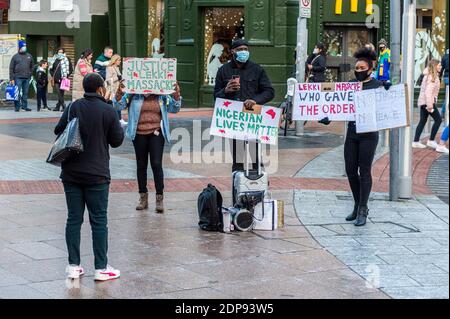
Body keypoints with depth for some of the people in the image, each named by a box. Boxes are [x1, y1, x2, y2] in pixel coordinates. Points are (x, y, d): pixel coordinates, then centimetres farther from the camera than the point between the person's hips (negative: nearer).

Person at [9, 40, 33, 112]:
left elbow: (32, 66, 22)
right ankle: (17, 107, 0)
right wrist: (11, 78, -5)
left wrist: (30, 74, 8)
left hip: (27, 78, 3)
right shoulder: (15, 56, 2)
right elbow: (11, 68, 1)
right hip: (18, 78, -3)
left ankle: (24, 106, 14)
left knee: (25, 93, 7)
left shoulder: (29, 56, 12)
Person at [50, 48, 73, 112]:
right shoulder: (55, 60, 11)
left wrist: (66, 75, -6)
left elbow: (71, 69, 3)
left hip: (63, 80, -2)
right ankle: (63, 106, -4)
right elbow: (51, 69, 20)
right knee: (59, 93, -6)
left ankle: (58, 106, 8)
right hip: (57, 80, 2)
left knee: (61, 93, -1)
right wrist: (53, 75, 6)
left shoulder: (67, 60, 3)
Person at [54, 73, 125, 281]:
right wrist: (118, 125, 14)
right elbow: (117, 140, -4)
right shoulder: (107, 111, -8)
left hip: (71, 173, 3)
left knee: (73, 219, 9)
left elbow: (58, 130, 6)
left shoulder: (74, 107, 1)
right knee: (99, 221, 3)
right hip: (96, 174, -3)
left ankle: (73, 266, 12)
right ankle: (101, 268, 6)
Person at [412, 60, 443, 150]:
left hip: (423, 102, 10)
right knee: (438, 119, -2)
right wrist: (430, 105, -25)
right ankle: (431, 141, -1)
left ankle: (416, 142, 10)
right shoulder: (432, 77, -14)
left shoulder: (430, 76, 16)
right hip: (428, 102, -10)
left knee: (422, 121, 10)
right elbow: (428, 91, -22)